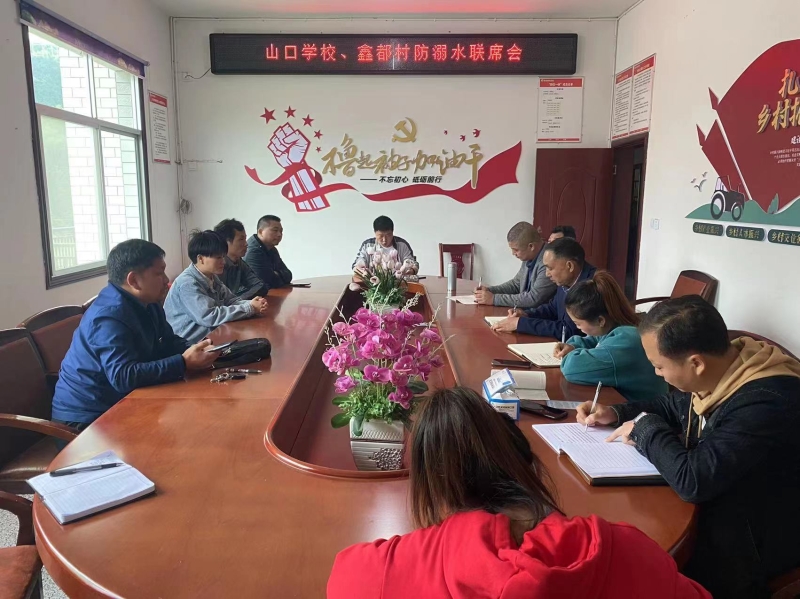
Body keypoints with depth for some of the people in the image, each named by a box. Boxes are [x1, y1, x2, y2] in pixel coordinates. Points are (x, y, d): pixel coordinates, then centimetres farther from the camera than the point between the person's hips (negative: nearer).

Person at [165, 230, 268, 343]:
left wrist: (251, 304, -14)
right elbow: (209, 316, -29)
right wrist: (250, 308, -26)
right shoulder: (187, 283, -21)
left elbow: (230, 300, 9)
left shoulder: (212, 277, 6)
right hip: (189, 343, -8)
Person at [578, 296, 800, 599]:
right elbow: (670, 408, 16)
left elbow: (693, 481, -37)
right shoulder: (711, 373, -6)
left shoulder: (765, 402, -34)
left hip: (746, 544, -7)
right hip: (710, 504, 7)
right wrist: (616, 413, -1)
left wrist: (645, 427, -20)